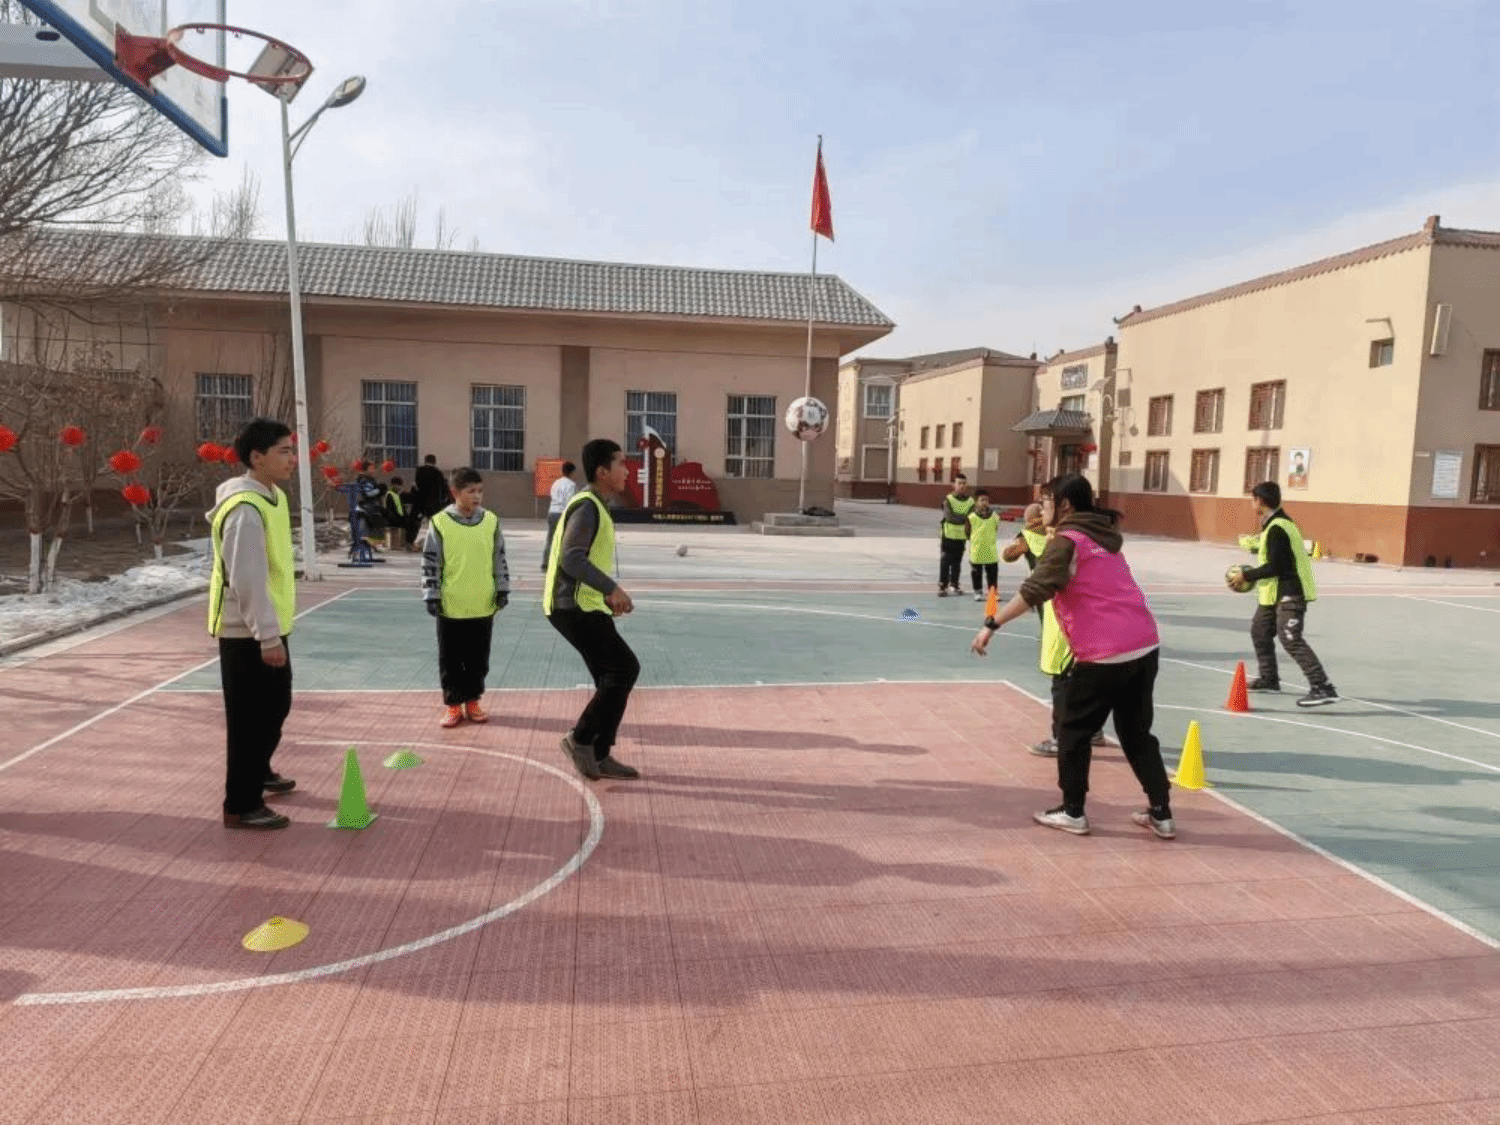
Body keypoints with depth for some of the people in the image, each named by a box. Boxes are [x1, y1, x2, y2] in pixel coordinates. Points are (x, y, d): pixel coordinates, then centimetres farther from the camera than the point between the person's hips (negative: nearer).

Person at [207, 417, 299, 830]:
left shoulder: (273, 496, 8)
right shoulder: (245, 510, -22)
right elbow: (247, 581, -25)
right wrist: (268, 636, -23)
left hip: (269, 627, 10)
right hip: (247, 632, -10)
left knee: (275, 707, 22)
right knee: (250, 717, 0)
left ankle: (258, 772, 42)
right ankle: (241, 805, 12)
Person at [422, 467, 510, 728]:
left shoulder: (491, 521, 1)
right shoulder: (440, 523, -7)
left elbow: (499, 559, 8)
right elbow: (430, 563, -4)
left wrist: (502, 590, 6)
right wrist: (431, 596, -6)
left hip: (483, 605, 2)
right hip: (451, 606, -2)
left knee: (478, 658, 12)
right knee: (450, 659, 8)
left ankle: (472, 701, 27)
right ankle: (453, 705, 21)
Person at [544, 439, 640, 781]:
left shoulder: (596, 506, 17)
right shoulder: (587, 506, -15)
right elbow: (571, 557, -26)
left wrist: (608, 595, 16)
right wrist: (612, 588, -25)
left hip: (584, 605, 10)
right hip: (574, 607, -10)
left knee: (612, 677, 10)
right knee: (625, 667, -10)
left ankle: (599, 756, 15)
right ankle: (581, 738, -1)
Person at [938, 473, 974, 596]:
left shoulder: (970, 501, 3)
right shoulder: (948, 499, -6)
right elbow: (949, 516, -19)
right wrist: (964, 518, -27)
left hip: (962, 536, 3)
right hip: (948, 535, -3)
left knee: (957, 562, 11)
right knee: (945, 562, -4)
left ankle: (954, 584, 25)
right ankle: (942, 586, 1)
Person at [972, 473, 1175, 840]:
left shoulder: (1066, 541, -7)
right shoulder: (1101, 537, 18)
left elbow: (1035, 590, -20)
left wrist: (992, 624, -20)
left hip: (1106, 653, -8)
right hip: (1145, 646, 8)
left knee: (1073, 730, 9)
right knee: (1137, 733, 19)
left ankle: (1073, 813, 16)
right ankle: (1161, 814, 22)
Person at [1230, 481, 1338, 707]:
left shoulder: (1276, 529, -20)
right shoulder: (1279, 522, 11)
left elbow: (1274, 567, -21)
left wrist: (1247, 575, -11)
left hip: (1289, 594, -11)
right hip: (1278, 593, 11)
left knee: (1291, 640, -16)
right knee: (1259, 630, 20)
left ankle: (1323, 689, -17)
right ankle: (1269, 678, 33)